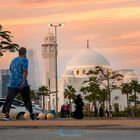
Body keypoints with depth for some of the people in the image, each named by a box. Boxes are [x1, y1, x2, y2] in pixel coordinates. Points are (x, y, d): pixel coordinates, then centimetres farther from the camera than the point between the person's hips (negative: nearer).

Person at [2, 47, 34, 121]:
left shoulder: (13, 60, 15)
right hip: (22, 84, -3)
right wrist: (24, 81, -24)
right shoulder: (24, 60, -3)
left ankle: (6, 114, -22)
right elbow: (25, 71, -17)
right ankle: (31, 115, 16)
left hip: (12, 84, 3)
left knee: (9, 100, -3)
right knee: (27, 100, 11)